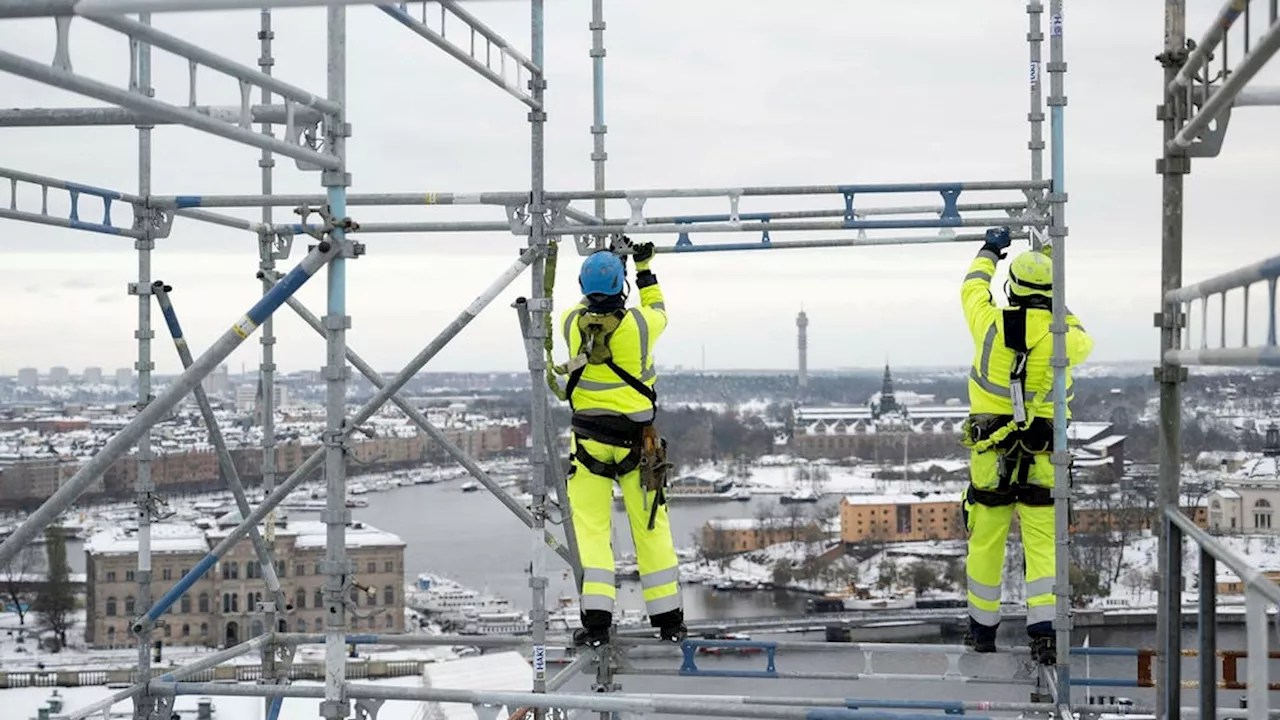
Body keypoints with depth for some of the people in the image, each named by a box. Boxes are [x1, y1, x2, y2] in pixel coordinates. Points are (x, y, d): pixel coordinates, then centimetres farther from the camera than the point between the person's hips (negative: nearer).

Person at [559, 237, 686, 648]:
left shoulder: (571, 323, -6)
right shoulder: (639, 323, -10)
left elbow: (590, 307, 19)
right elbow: (658, 309, 15)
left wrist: (611, 259, 26)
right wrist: (645, 267, 25)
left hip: (589, 439, 0)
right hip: (637, 440, 0)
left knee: (592, 530, 4)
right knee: (651, 527, 8)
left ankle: (596, 619, -5)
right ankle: (669, 621, 16)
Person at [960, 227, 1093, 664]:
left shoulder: (991, 324, -6)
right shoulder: (1062, 336, -7)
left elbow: (972, 289, 16)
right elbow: (1084, 343, 19)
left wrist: (989, 251, 33)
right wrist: (1059, 309, 31)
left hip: (990, 452, 0)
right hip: (1043, 456, 0)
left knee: (986, 542, 11)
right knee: (1042, 545, 3)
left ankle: (983, 629, 21)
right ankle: (1043, 629, -8)